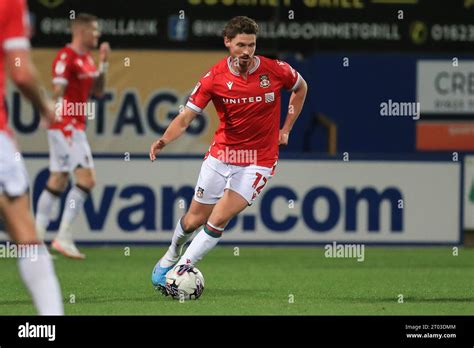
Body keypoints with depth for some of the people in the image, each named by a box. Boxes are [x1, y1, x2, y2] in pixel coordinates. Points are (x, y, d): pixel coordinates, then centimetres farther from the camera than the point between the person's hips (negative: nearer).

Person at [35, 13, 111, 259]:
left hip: (76, 128, 10)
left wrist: (103, 63, 12)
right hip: (65, 126, -10)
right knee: (86, 179, -14)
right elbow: (58, 91, -19)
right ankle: (63, 237, -14)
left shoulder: (87, 59, 15)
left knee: (58, 181, 11)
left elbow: (98, 91, 20)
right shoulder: (66, 57, -14)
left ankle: (37, 238, 14)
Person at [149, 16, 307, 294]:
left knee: (219, 219, -16)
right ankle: (171, 257, 40)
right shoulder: (214, 78, -12)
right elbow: (186, 117, -12)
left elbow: (301, 87, 11)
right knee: (194, 219, 9)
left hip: (259, 161, -1)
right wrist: (165, 140, -32)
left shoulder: (276, 71, -12)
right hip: (220, 156, 2)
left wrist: (286, 130, 8)